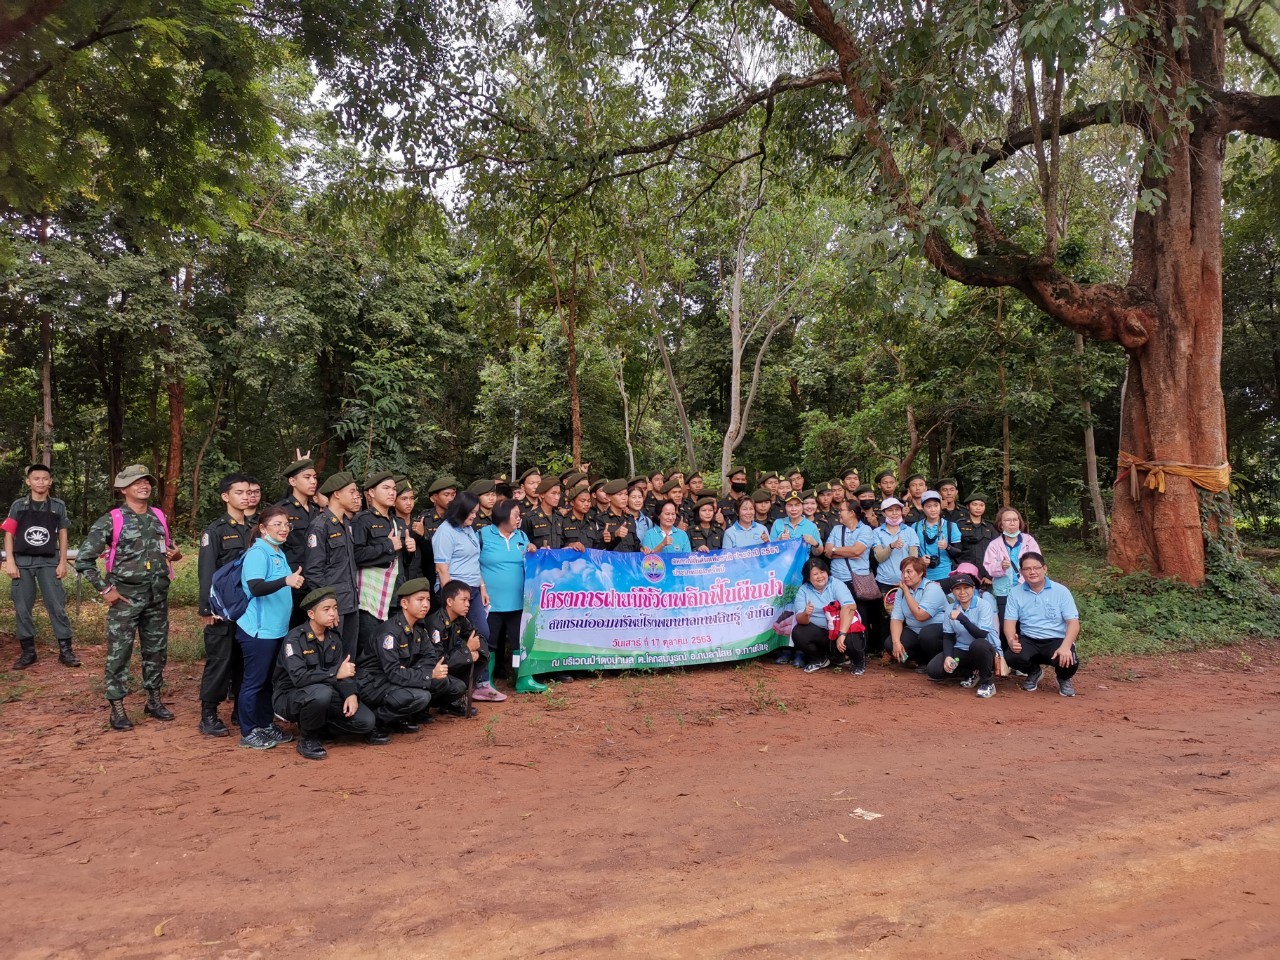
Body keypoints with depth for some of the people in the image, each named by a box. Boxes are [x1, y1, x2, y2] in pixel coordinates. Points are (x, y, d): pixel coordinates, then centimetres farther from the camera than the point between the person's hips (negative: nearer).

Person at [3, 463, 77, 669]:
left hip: (49, 562, 0)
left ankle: (65, 650, 1)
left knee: (57, 606, -3)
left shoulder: (58, 506, 5)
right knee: (22, 608, 4)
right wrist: (10, 562, -5)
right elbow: (9, 534, 3)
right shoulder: (18, 505, 3)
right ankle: (28, 651, 13)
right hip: (22, 562, 1)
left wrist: (62, 562, 2)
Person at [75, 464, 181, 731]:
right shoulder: (111, 521, -8)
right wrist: (105, 589, -10)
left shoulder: (160, 517, 8)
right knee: (119, 653, 0)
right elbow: (83, 559, -8)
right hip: (126, 596, -5)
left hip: (158, 595, 5)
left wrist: (175, 553, 1)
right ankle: (117, 709, 10)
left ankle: (153, 701, 24)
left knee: (156, 650, 11)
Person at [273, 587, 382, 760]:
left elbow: (343, 670, -3)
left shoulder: (334, 636, 2)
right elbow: (299, 676, -32)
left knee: (366, 721, -13)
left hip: (324, 693, 6)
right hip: (290, 696, -6)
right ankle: (307, 738, -13)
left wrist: (351, 694, -21)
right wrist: (335, 673, -32)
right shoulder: (295, 638, -19)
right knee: (322, 692, -40)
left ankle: (318, 723, 13)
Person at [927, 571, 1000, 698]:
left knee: (978, 644, -41)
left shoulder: (984, 605, -15)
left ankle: (988, 682, -14)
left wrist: (962, 618, -33)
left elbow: (982, 635, -25)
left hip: (986, 650, -5)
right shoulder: (950, 609, 1)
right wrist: (947, 656, -14)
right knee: (933, 669, -18)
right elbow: (948, 637, 4)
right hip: (961, 651, 5)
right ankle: (971, 673, 8)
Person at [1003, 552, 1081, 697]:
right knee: (1013, 657, -31)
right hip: (1028, 640, 1)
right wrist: (1011, 640, -25)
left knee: (1069, 662, -33)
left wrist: (1065, 647, -26)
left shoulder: (1061, 591, -2)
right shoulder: (1015, 593, 3)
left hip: (1057, 640, -1)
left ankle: (1063, 679, 11)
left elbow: (1073, 622, -7)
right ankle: (1034, 672, 11)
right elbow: (1010, 621, -1)